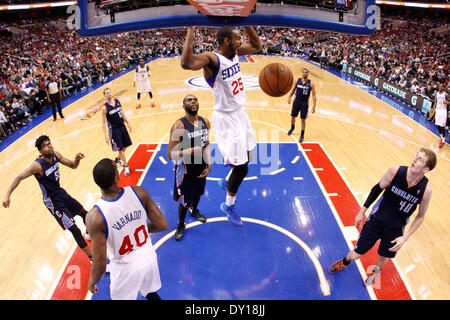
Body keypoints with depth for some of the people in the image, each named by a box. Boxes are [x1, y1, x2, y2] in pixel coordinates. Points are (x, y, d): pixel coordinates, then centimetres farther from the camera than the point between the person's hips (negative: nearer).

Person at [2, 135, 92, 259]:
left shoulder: (55, 155, -6)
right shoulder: (38, 165, -26)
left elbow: (72, 165, 3)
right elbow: (19, 177, -24)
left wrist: (77, 159, -18)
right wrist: (7, 195, -33)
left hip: (61, 192, 8)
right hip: (52, 201, -8)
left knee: (84, 213, 23)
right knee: (74, 230, -10)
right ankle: (93, 258, -2)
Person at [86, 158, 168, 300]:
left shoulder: (95, 217, -28)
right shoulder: (139, 193, -20)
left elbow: (100, 264, -22)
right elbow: (163, 225, -11)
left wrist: (92, 282, 0)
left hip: (126, 268, -2)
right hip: (149, 259, 3)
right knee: (152, 294, 30)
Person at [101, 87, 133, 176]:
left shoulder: (117, 101, -1)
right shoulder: (105, 108, -17)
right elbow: (104, 123, -14)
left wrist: (128, 123, 12)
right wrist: (106, 136, -17)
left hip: (122, 127, 6)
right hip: (114, 130, -6)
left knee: (125, 146, 16)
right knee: (120, 149, -1)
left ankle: (118, 159, 43)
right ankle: (126, 166, 12)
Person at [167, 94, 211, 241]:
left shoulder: (205, 122, -3)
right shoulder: (179, 126, -25)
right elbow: (170, 154, -25)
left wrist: (208, 166, 1)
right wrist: (192, 151, -34)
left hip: (201, 167, 6)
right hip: (185, 170, -6)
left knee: (198, 193, 28)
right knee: (184, 201, 10)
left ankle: (194, 210, 60)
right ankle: (181, 224, 37)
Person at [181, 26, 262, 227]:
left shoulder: (235, 53, 2)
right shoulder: (211, 59, -23)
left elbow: (257, 46, 19)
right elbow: (186, 63, -44)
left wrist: (247, 25, 6)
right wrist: (191, 32, -40)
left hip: (240, 113, 9)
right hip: (226, 118, -9)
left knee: (245, 159, 22)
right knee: (241, 167, -3)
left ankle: (227, 182, 51)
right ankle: (228, 206, 21)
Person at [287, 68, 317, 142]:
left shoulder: (310, 84, -10)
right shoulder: (298, 80, -2)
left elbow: (314, 95, -9)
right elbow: (293, 89, 11)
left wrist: (314, 106, -16)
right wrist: (289, 97, -3)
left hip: (304, 103, -3)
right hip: (296, 101, 3)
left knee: (303, 119, 0)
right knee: (293, 116, 13)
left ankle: (302, 135, 13)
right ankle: (292, 128, 45)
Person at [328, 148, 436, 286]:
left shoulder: (426, 189, -19)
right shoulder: (395, 172, -21)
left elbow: (421, 216, -4)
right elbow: (378, 188, -3)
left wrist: (405, 237, -9)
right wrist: (362, 211, 1)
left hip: (395, 229, 1)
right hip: (377, 219, 0)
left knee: (384, 256, 19)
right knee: (356, 254, 6)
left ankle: (376, 270, 57)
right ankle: (344, 262, 43)